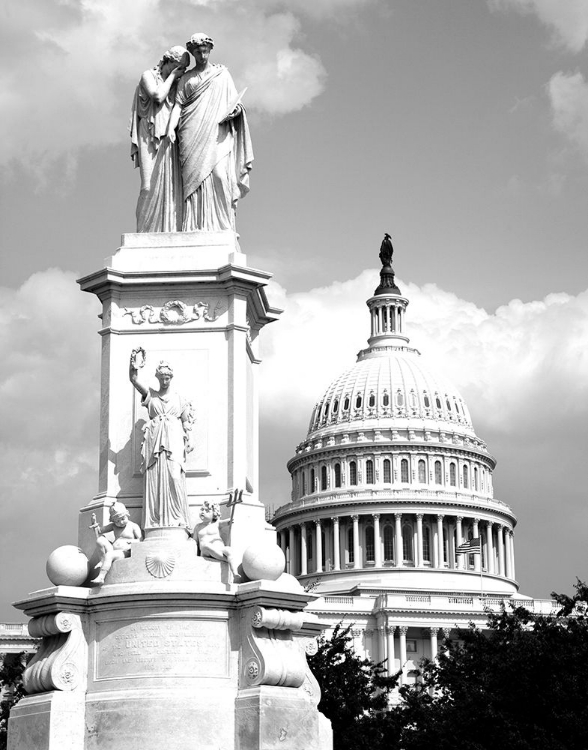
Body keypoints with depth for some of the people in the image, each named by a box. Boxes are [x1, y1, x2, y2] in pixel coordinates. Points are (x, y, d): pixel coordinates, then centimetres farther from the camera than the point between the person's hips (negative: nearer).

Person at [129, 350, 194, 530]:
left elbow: (186, 421, 11)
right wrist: (134, 361, -7)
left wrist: (188, 440, -3)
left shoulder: (178, 398, 15)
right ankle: (155, 521, -9)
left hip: (174, 439, -1)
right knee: (154, 479, -6)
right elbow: (134, 379, 6)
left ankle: (178, 519, -16)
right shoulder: (151, 395, 16)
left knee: (174, 476, -13)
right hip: (154, 439, 1)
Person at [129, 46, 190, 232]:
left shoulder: (176, 84, 20)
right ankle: (146, 234, -13)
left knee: (171, 186, -5)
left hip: (170, 139, 6)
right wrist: (172, 76, -4)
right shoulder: (148, 76, 4)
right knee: (152, 185, -13)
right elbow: (158, 96, -14)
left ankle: (169, 233, -8)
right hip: (152, 137, -6)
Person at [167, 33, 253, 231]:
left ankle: (223, 226, -18)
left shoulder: (222, 73, 17)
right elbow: (178, 104, 9)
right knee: (194, 177, -10)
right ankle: (195, 228, -14)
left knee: (219, 174, -17)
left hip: (217, 133, -1)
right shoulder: (186, 78, 18)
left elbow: (234, 102, 15)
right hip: (192, 136, 1)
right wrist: (171, 127, -7)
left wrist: (235, 110, -8)